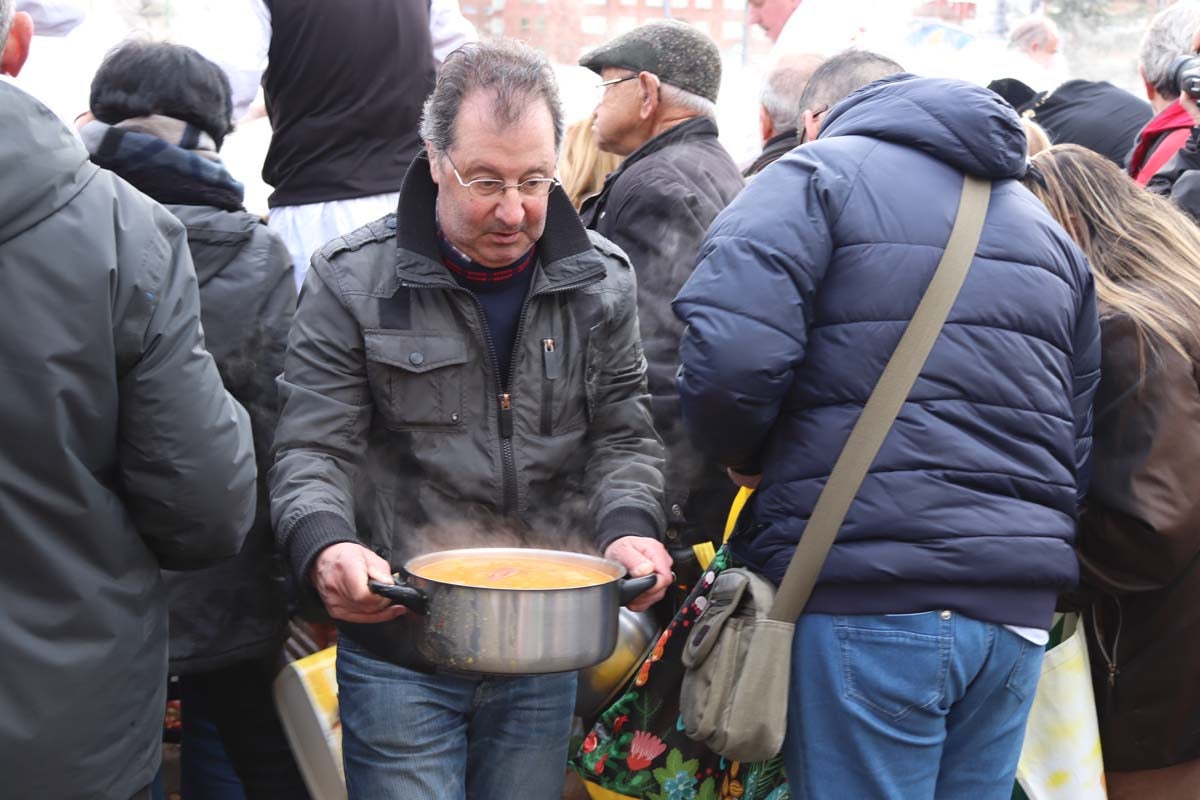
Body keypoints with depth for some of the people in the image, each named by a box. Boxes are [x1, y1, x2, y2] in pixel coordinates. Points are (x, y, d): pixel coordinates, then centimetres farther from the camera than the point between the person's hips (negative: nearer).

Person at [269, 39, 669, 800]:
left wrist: (630, 525, -16)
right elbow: (314, 448, -8)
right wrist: (325, 546, -29)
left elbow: (623, 436, 5)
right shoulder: (354, 281, -7)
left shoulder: (600, 281, 2)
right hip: (400, 654, -3)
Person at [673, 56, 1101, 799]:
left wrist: (745, 458, 3)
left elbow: (730, 356, -15)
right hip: (1019, 610, 6)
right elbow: (1085, 441, 18)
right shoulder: (1045, 223, 21)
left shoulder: (818, 175, 2)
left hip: (864, 598, -6)